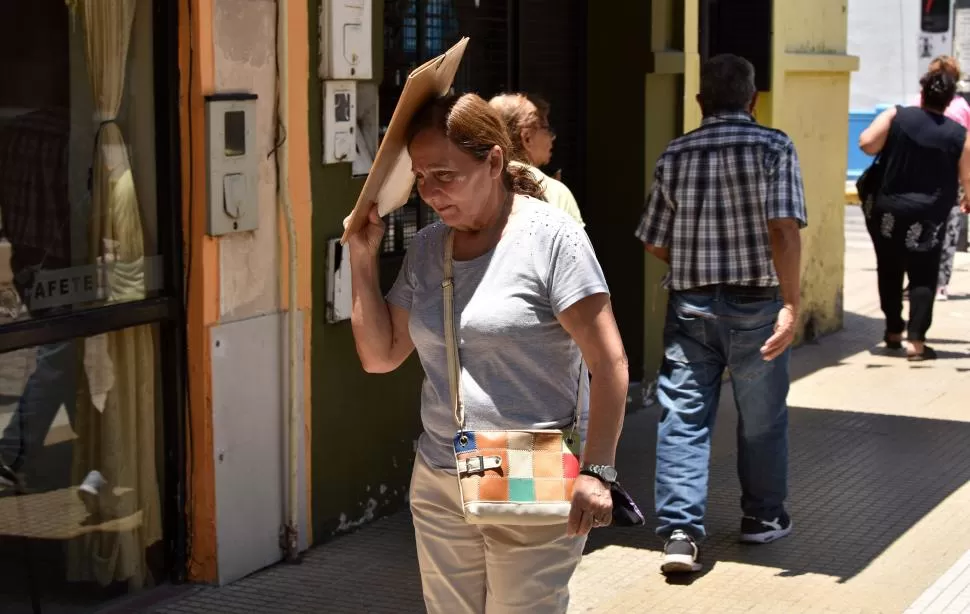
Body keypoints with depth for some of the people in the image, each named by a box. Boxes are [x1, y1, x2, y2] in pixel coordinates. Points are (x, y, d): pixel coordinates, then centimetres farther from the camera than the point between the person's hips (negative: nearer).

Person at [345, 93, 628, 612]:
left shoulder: (549, 237, -10)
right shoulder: (426, 248, 9)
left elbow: (609, 364, -11)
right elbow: (380, 355, 12)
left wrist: (596, 471, -15)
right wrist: (363, 258, 5)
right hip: (438, 489, 6)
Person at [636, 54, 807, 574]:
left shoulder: (675, 155, 3)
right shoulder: (774, 147, -6)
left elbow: (655, 243, 6)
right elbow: (784, 229, -18)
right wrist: (791, 302, -18)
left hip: (690, 302, 2)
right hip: (757, 302, -2)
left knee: (683, 416, 3)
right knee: (762, 417, 14)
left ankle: (680, 530, -5)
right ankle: (763, 518, 28)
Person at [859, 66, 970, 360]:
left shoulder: (895, 116, -5)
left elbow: (866, 143, -10)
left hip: (888, 212, 1)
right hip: (928, 219, -1)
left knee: (889, 272, 16)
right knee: (923, 278, 3)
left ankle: (893, 332, 25)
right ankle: (916, 341, -6)